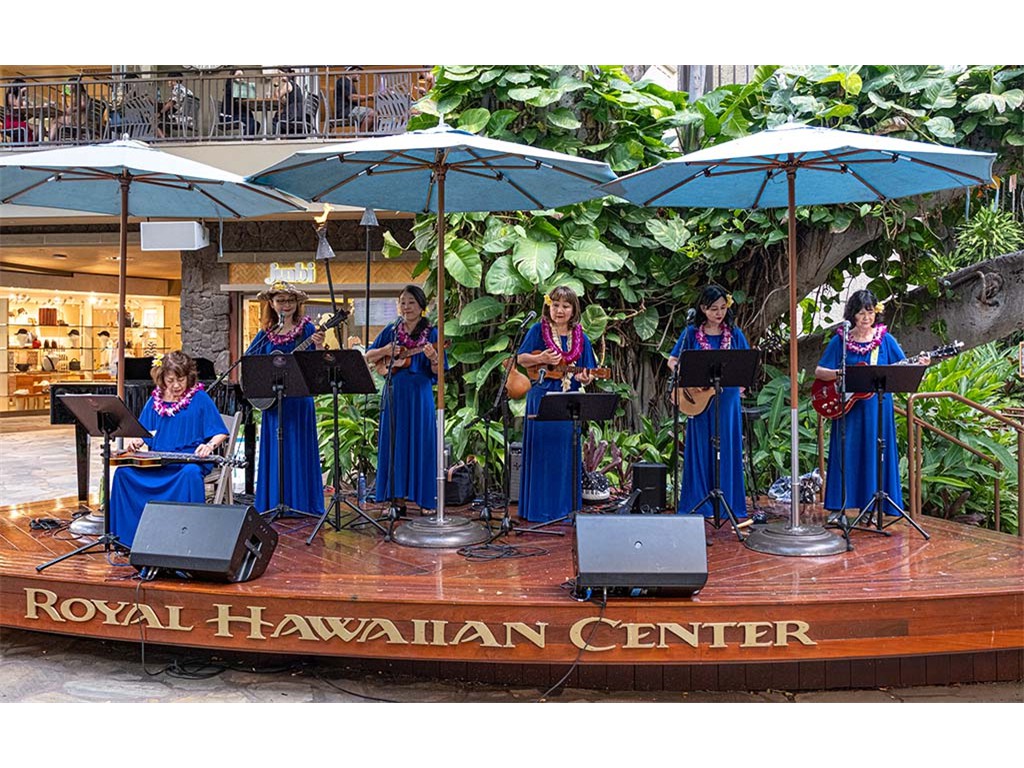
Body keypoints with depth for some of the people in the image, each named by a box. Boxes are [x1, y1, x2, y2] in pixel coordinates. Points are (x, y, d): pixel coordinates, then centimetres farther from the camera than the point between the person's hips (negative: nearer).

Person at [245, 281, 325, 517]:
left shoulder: (306, 328, -1)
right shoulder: (266, 333, 9)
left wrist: (319, 347, -28)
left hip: (299, 399, -4)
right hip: (271, 400, 4)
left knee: (299, 452, 0)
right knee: (274, 453, 8)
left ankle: (302, 506, 7)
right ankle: (274, 506, 17)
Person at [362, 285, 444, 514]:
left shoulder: (431, 333, 1)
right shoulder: (391, 330, 9)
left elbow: (437, 371, -3)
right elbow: (367, 357, 11)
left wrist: (433, 358, -24)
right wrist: (385, 351, -7)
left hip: (420, 394, -3)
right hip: (394, 394, 3)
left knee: (421, 443, -1)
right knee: (395, 443, 5)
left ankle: (426, 500, 7)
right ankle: (397, 497, 14)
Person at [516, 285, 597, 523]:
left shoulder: (580, 337, 8)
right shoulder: (538, 330, 1)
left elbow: (587, 372, 11)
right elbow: (520, 358, 1)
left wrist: (585, 378, -12)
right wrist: (541, 359, -16)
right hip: (541, 399, -3)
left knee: (567, 453, 7)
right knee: (541, 452, 0)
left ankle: (565, 507, 17)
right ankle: (538, 507, 9)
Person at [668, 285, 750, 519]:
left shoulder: (734, 333, 6)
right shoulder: (691, 332, 3)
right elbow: (672, 361, 4)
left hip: (727, 398, 1)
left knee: (727, 450, 3)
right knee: (700, 451, 3)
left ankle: (726, 506, 11)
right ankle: (699, 504, 11)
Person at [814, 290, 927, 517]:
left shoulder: (885, 339, 4)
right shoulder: (840, 340, 2)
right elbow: (819, 372, 1)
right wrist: (839, 374, -17)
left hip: (877, 406, 1)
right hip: (846, 406, 0)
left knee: (873, 453, 2)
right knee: (844, 454, 1)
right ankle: (838, 507, 9)